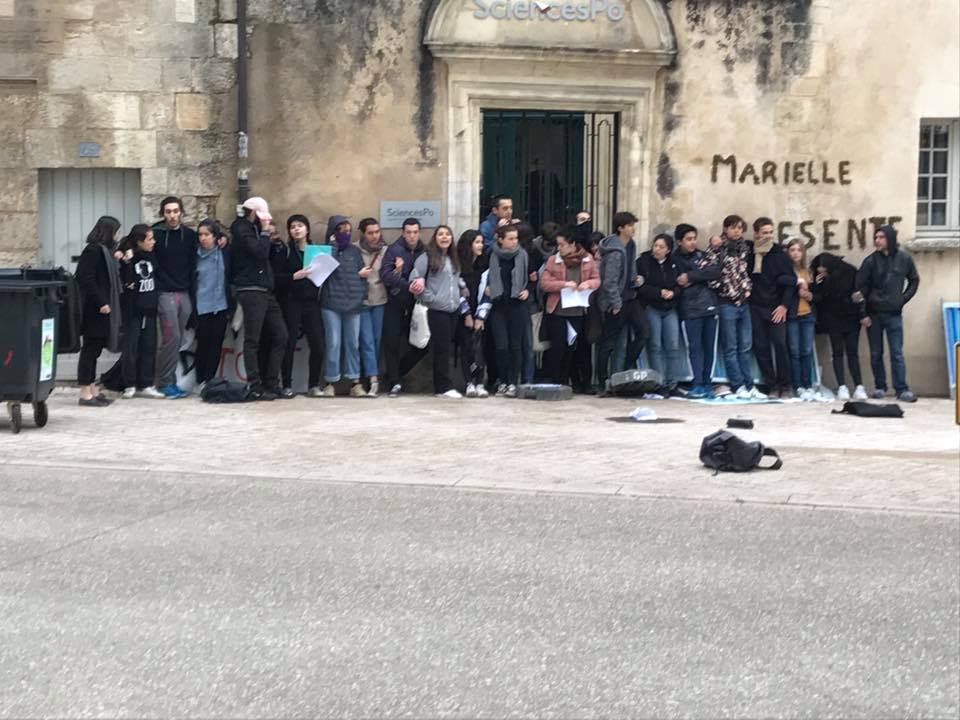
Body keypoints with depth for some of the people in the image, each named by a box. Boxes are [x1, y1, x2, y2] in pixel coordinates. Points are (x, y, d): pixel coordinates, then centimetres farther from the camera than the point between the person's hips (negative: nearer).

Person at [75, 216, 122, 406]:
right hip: (94, 310, -10)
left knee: (94, 350, 13)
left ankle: (92, 390, 20)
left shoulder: (104, 250, 16)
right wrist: (101, 303, -20)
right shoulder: (93, 250, -14)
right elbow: (86, 279, -21)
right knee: (90, 349, -5)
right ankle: (85, 393, -1)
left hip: (102, 308, 10)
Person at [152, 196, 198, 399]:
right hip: (166, 293, -4)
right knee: (171, 338, -10)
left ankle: (169, 381, 15)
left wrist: (192, 288, 6)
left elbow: (193, 265, 13)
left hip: (185, 294, 4)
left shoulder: (190, 235, 9)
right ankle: (165, 382, -2)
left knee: (177, 341, 7)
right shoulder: (156, 234, -4)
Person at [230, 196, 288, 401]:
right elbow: (260, 252, -20)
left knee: (280, 336, 5)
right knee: (252, 340, -6)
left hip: (265, 292, 9)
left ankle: (270, 384, 10)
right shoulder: (242, 230, -7)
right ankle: (256, 388, -5)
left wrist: (270, 238, 8)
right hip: (251, 292, -9)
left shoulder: (254, 230, 20)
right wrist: (265, 233, -8)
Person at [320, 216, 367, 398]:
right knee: (333, 343, -5)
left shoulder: (354, 251, 12)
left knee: (353, 343, 5)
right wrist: (332, 247, -10)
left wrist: (362, 296, 4)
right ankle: (330, 382, 2)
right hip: (332, 304, -3)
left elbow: (363, 273, 13)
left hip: (353, 303, 3)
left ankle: (355, 382, 9)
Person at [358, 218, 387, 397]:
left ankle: (371, 374, 21)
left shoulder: (386, 251, 4)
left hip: (380, 301, 3)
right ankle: (373, 379, -11)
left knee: (377, 340, 7)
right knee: (367, 341, -8)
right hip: (361, 301, -3)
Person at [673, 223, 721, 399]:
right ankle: (697, 385, -6)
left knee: (709, 347, 3)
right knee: (695, 347, -7)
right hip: (691, 310, -4)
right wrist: (702, 276, -8)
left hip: (710, 307, 4)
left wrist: (691, 277, -9)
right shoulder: (675, 259, 3)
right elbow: (679, 283, -9)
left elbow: (716, 272, -2)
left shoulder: (702, 255, 14)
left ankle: (707, 384, 7)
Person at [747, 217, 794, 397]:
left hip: (776, 308, -2)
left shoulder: (779, 254, 1)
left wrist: (785, 305, -6)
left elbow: (791, 280, 1)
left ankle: (785, 385, 3)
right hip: (755, 308, 2)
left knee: (780, 345, -7)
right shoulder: (746, 250, 4)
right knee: (761, 347, 1)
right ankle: (771, 386, 8)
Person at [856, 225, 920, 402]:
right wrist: (863, 314, -7)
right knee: (876, 354, 6)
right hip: (873, 314, 1)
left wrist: (903, 299, 1)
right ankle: (880, 387, 14)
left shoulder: (904, 259, 0)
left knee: (897, 353, -3)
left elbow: (914, 281, 14)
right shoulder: (871, 260, -1)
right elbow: (861, 287, -2)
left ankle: (902, 389, -3)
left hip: (894, 314, -1)